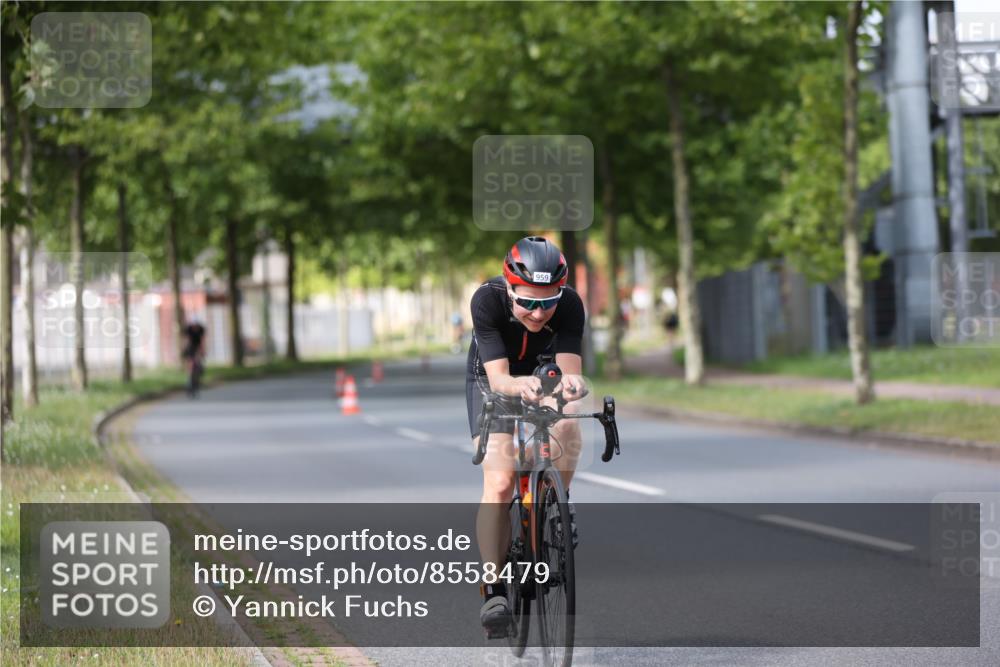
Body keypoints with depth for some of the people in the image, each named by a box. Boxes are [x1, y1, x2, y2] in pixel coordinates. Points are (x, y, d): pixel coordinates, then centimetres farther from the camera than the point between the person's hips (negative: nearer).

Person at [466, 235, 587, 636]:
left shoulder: (570, 305, -30)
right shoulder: (487, 300, -34)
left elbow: (569, 369, -37)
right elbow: (498, 378, -39)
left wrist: (571, 384, -61)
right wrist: (520, 385, -62)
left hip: (546, 378, 1)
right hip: (492, 381, -1)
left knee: (566, 423, -34)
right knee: (499, 483, -19)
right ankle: (494, 591, -13)